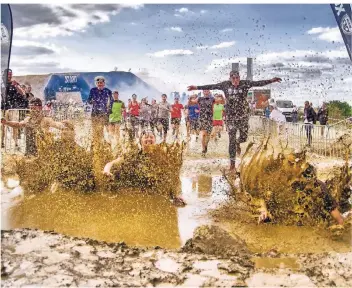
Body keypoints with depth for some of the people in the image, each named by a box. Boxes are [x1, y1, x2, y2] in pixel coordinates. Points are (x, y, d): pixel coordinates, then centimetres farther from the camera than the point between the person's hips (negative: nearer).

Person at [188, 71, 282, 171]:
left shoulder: (245, 84, -4)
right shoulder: (225, 85, -3)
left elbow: (259, 83, -10)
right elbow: (211, 86, 0)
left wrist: (271, 80, -20)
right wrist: (197, 87, -1)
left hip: (243, 115, 1)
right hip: (230, 116, -1)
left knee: (244, 138, 6)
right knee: (231, 140, 1)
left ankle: (238, 143, 47)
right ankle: (232, 163, 12)